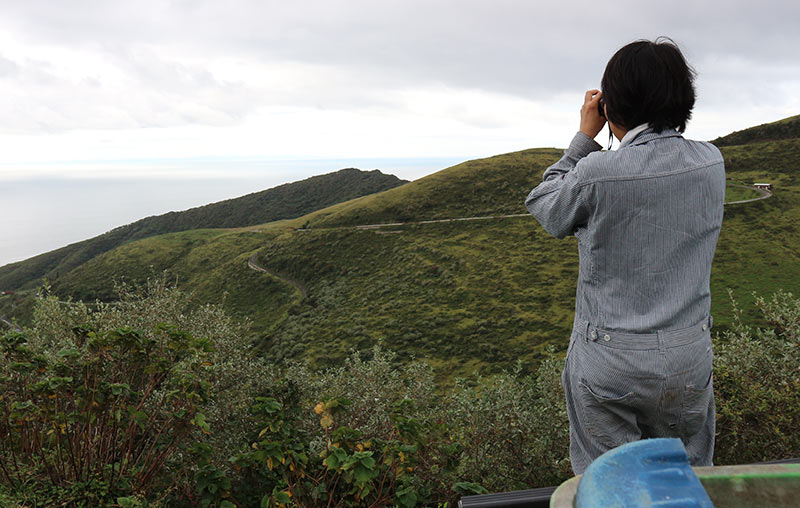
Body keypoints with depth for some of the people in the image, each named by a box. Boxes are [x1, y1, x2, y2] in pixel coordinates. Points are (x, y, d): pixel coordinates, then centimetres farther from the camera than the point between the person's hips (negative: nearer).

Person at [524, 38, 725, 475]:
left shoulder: (597, 172, -19)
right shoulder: (712, 164, -4)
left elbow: (545, 209, 1)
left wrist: (584, 136, 5)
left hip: (607, 363, -4)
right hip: (688, 360, 5)